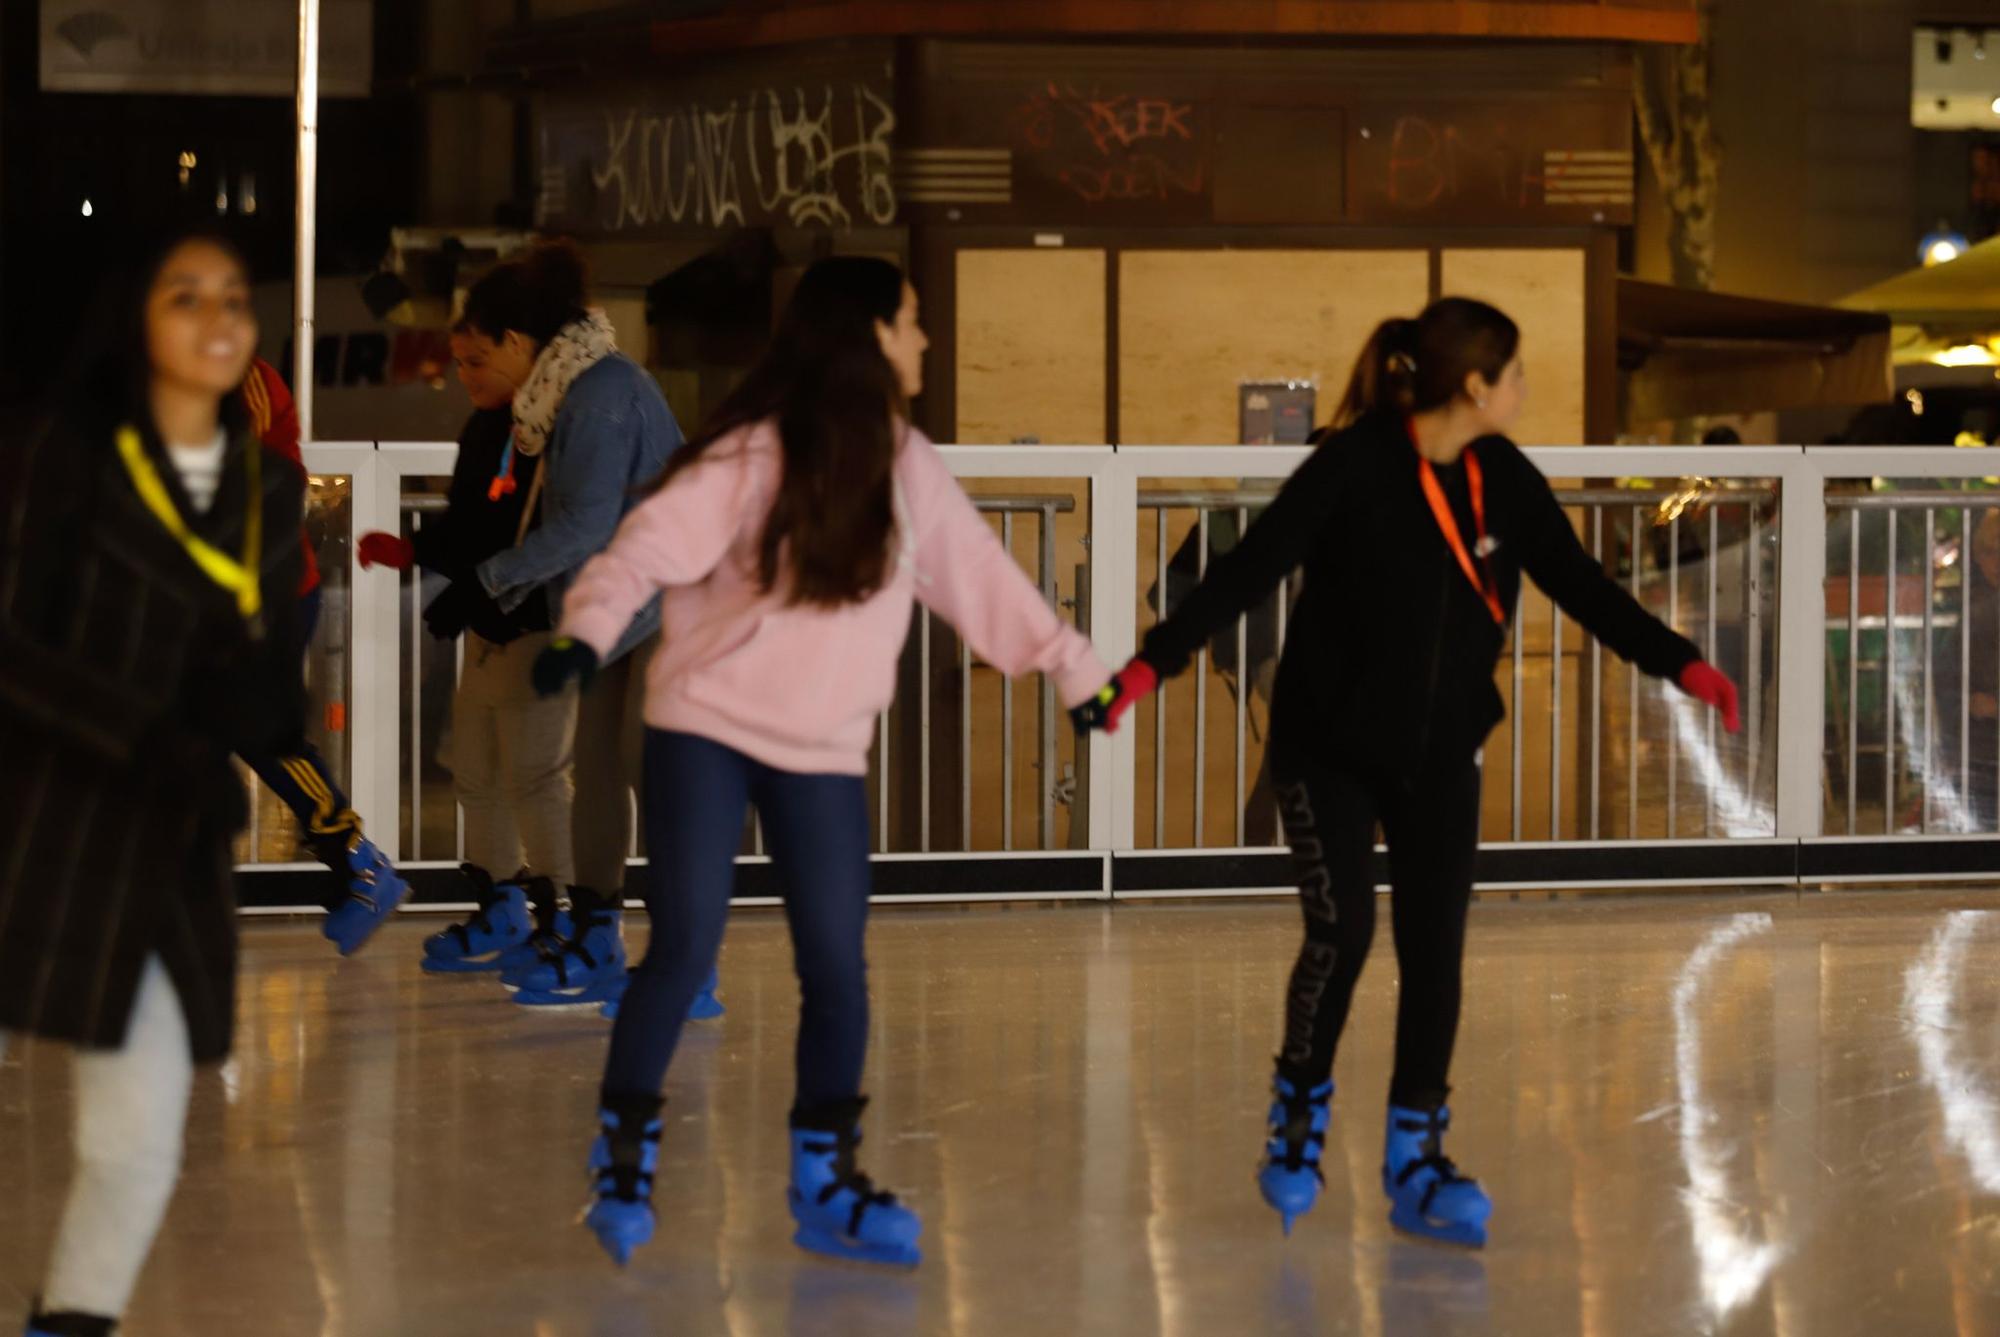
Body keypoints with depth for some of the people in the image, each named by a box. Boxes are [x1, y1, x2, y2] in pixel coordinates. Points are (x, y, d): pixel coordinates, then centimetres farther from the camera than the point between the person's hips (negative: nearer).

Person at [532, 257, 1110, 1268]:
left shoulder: (909, 468, 6)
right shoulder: (754, 455, -12)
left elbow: (979, 576, 16)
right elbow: (653, 544, -20)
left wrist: (1074, 669, 19)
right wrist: (590, 632, -37)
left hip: (825, 751, 5)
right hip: (706, 728, -5)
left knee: (837, 967, 0)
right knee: (684, 946, -10)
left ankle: (825, 1184, 13)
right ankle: (624, 1161, 4)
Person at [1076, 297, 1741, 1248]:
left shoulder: (1502, 478, -2)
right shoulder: (1354, 468, -19)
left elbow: (1579, 583, 5)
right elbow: (1249, 569, -24)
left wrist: (1680, 664, -2)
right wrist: (1154, 661, -34)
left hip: (1442, 750, 5)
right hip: (1333, 744, -5)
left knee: (1434, 948, 0)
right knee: (1341, 932, -13)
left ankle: (1415, 1160, 11)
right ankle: (1298, 1116, 13)